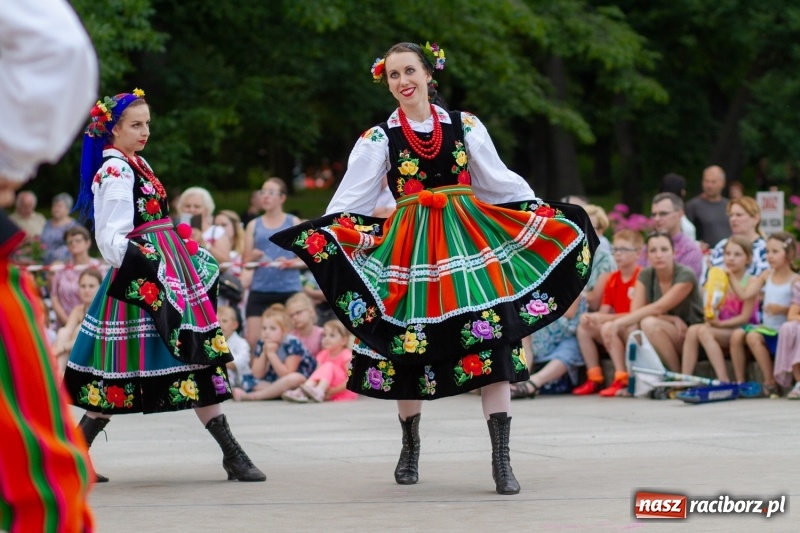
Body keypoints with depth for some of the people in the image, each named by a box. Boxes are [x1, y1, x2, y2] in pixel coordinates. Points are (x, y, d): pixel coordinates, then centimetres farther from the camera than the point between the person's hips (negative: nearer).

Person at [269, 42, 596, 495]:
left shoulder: (465, 126, 7)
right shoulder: (380, 139, 3)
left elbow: (501, 182, 13)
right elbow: (350, 200, -3)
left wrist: (545, 215, 9)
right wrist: (321, 235, -17)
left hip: (470, 238, 0)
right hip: (411, 250, 0)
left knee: (493, 341, -12)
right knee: (408, 347, 5)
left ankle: (502, 461, -12)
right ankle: (410, 449, 29)